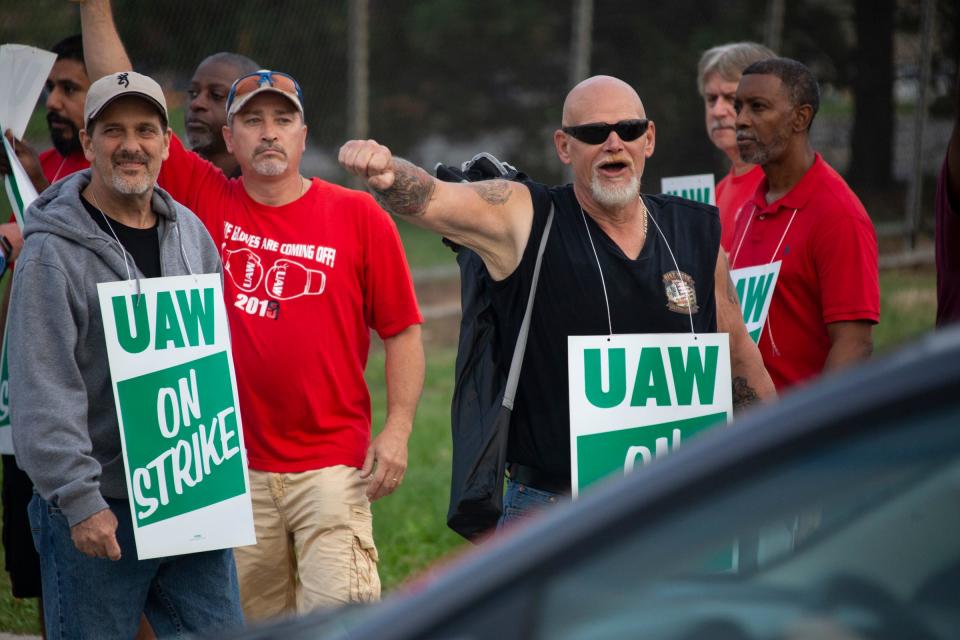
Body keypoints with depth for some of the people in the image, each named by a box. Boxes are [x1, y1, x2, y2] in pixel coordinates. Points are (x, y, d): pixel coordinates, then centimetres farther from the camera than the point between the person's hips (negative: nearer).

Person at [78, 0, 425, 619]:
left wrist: (398, 429, -7)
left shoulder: (358, 215, -1)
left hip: (334, 467, -3)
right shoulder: (206, 201, 5)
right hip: (238, 468, 3)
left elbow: (402, 331, 2)